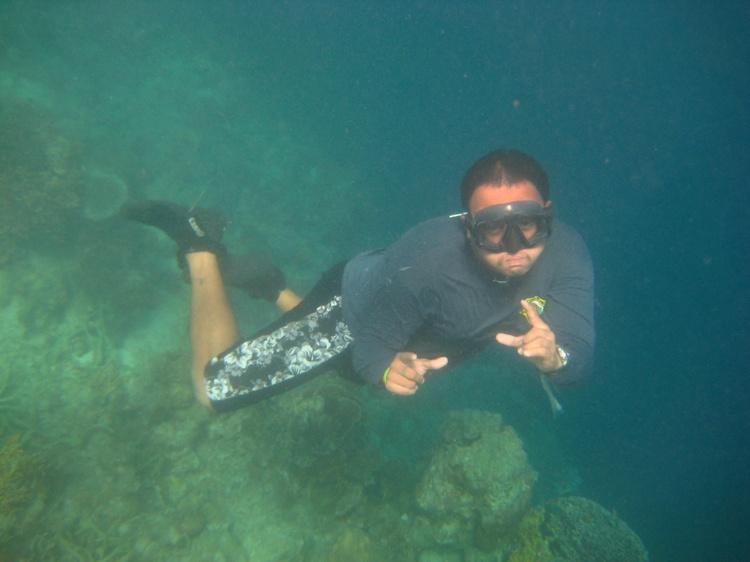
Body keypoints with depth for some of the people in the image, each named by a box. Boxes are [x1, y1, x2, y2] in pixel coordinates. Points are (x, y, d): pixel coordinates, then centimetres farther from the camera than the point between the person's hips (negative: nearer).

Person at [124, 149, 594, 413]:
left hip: (421, 338, 6)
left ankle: (268, 284, 42)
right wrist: (388, 369, -50)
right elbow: (369, 345, -28)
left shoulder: (565, 251, -27)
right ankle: (202, 248, 11)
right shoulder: (426, 259, -42)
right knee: (214, 392, -2)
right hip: (355, 309, -6)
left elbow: (581, 359, -26)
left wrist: (554, 357, -49)